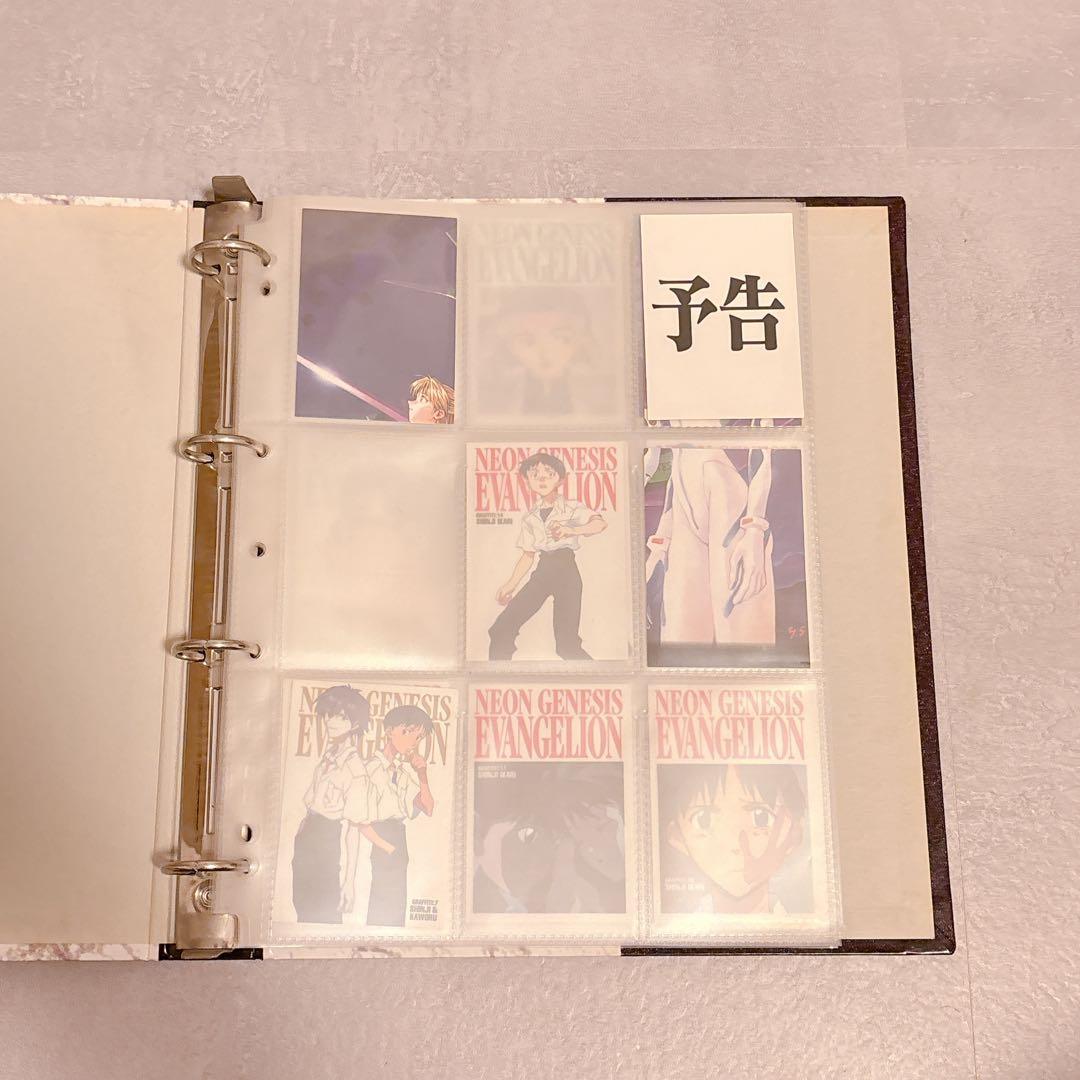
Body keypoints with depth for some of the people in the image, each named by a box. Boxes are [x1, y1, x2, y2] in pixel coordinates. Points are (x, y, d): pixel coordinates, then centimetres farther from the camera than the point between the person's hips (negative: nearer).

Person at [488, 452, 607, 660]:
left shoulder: (571, 508, -1)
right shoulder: (530, 519, 13)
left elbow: (600, 523, -17)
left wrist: (572, 530, -33)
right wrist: (510, 585, 12)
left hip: (566, 570, -5)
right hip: (542, 572, 5)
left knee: (567, 644, -11)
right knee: (501, 629, -6)